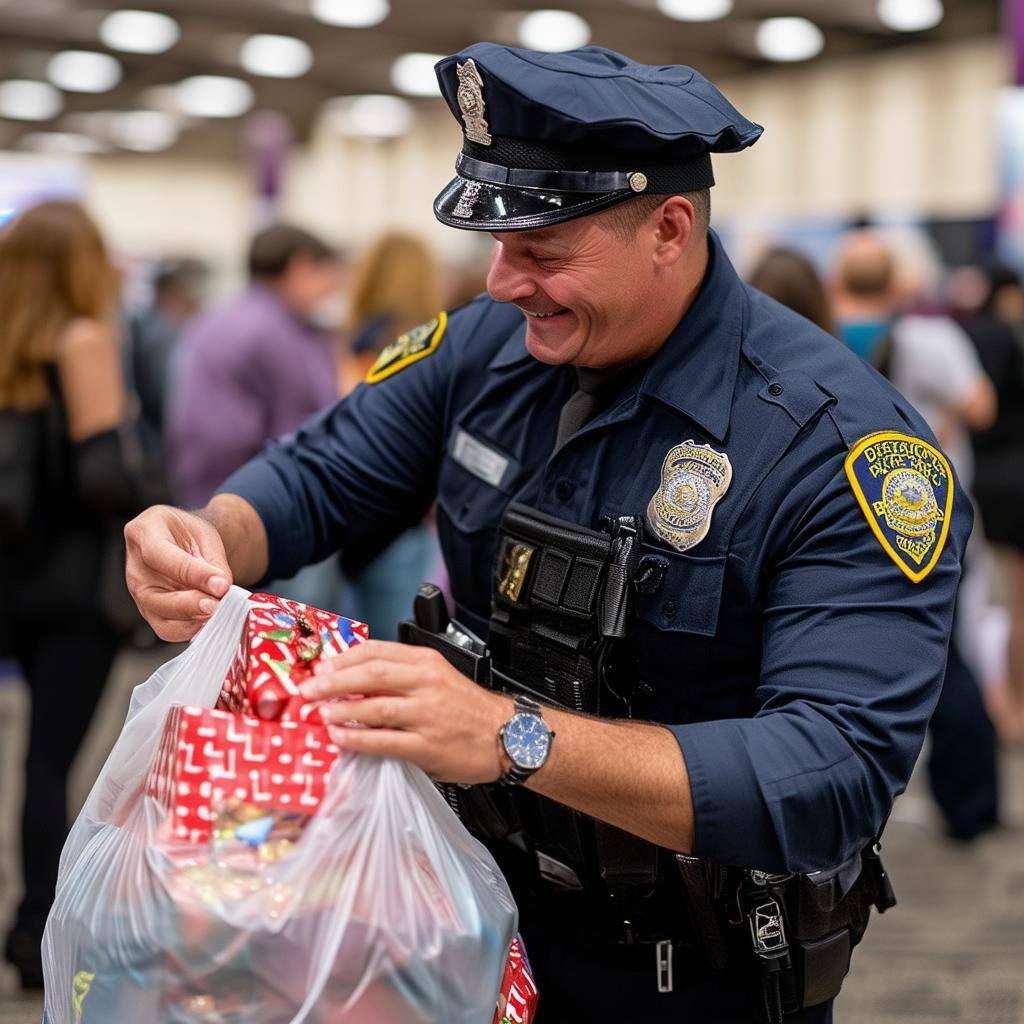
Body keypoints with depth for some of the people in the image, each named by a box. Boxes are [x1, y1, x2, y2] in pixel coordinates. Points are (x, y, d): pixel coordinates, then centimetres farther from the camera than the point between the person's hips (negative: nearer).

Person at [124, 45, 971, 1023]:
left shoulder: (843, 442, -26)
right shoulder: (488, 346, -7)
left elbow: (839, 776, -34)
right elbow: (320, 475, 2)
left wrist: (514, 738, -44)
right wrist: (210, 541, -23)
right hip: (494, 904, 5)